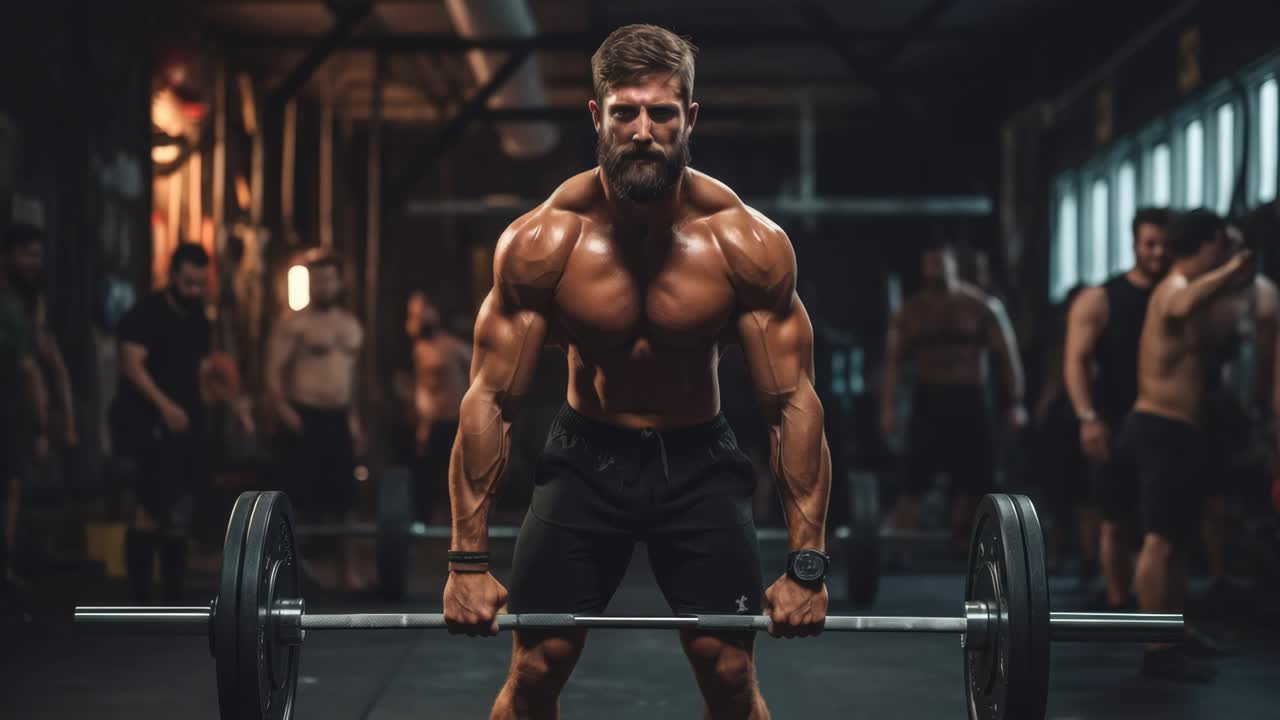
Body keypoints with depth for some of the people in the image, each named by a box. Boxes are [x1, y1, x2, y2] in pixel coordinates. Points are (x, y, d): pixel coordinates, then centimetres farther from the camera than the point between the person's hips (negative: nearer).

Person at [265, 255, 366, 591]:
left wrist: (353, 417, 19)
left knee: (342, 497, 8)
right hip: (303, 418, -6)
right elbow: (274, 369, -10)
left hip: (338, 420, 6)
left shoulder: (352, 325, 15)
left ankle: (349, 569, 13)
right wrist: (282, 407, -22)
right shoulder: (294, 324, -5)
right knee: (298, 496, -7)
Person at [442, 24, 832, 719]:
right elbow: (490, 400, -13)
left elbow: (793, 404, -14)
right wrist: (468, 559, -16)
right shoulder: (542, 241, -19)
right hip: (586, 456, 0)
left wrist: (806, 563, -17)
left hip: (699, 460, 0)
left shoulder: (748, 243, -19)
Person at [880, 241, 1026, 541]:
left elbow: (1007, 353, 0)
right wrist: (889, 408, -7)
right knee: (913, 481, -8)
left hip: (969, 400, 0)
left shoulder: (982, 307, 1)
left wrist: (1015, 402, -8)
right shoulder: (910, 311, 5)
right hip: (929, 400, 0)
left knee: (973, 479, 4)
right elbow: (893, 361, 4)